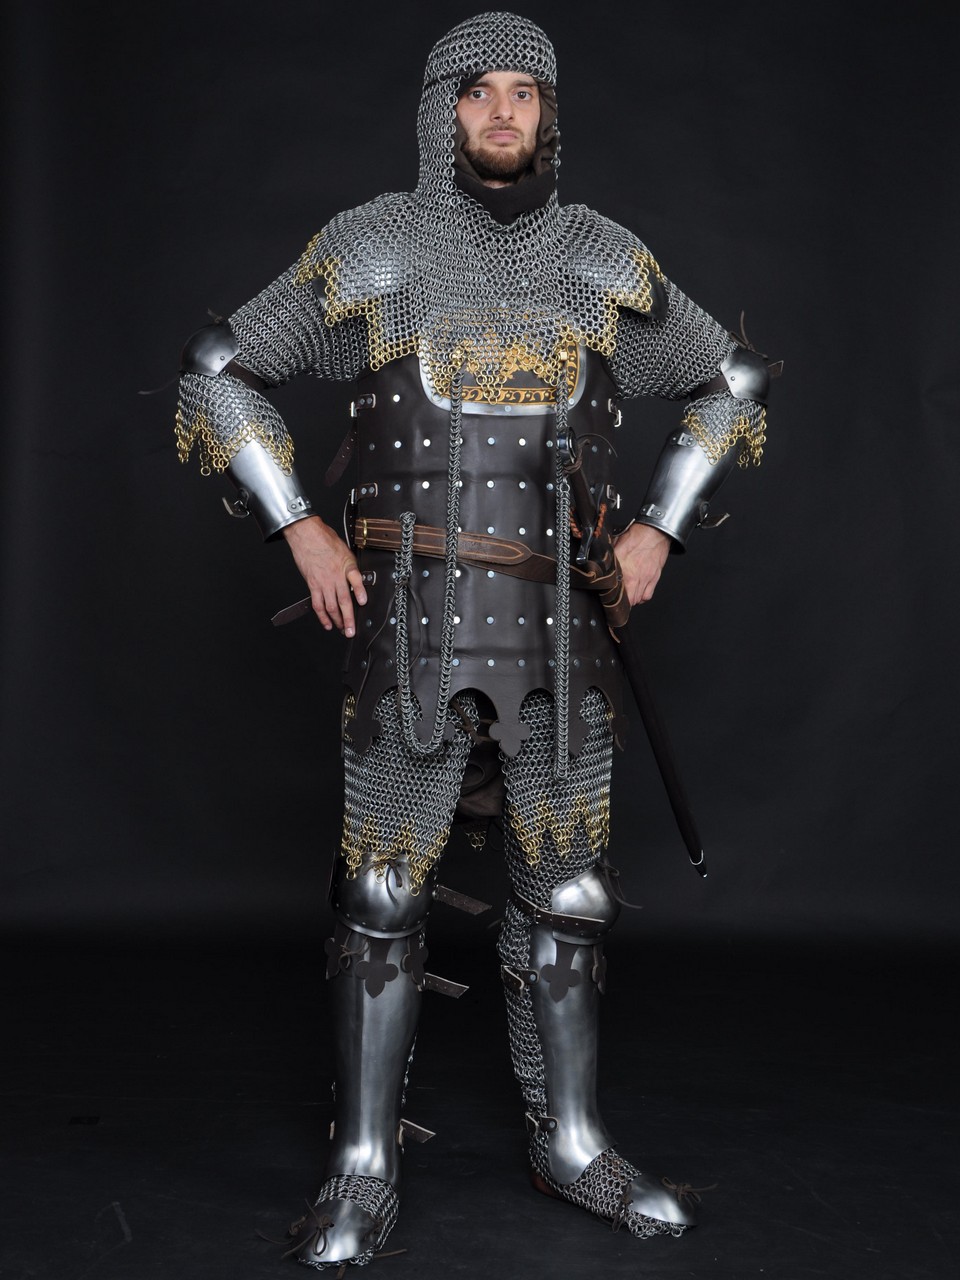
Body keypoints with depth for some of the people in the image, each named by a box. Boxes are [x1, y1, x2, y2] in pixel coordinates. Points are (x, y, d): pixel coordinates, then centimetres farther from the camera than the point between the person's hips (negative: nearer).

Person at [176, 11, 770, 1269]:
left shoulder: (603, 263, 6)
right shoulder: (373, 253, 0)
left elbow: (729, 384, 18)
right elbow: (219, 373, 6)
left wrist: (659, 528, 6)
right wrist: (300, 529, -3)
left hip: (561, 626, 3)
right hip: (416, 624, -2)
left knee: (566, 892, 10)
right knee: (383, 896, 1)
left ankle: (572, 1142, 27)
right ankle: (364, 1176, 14)